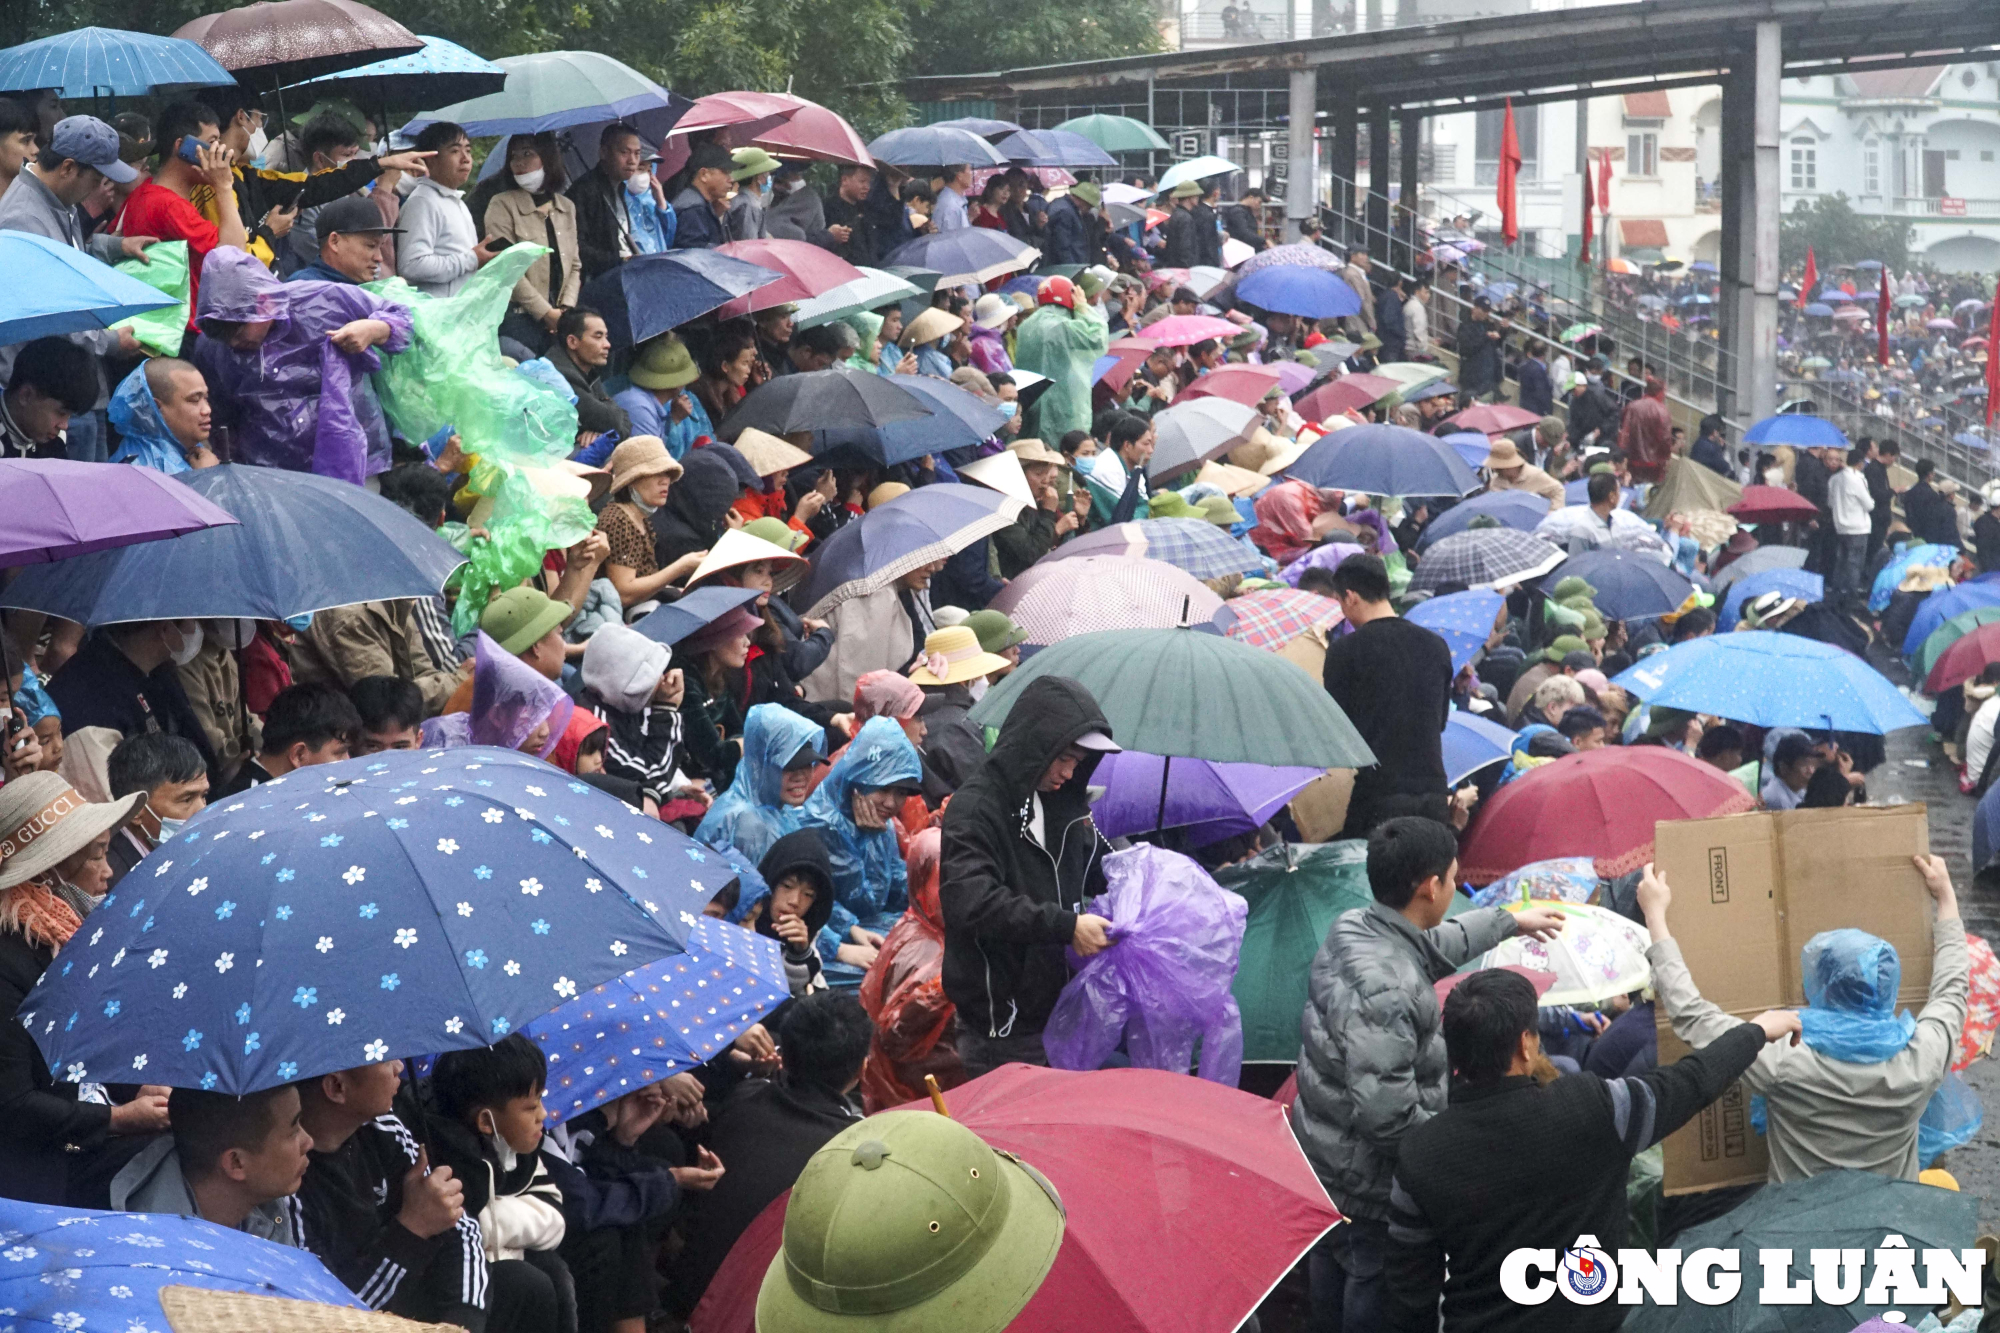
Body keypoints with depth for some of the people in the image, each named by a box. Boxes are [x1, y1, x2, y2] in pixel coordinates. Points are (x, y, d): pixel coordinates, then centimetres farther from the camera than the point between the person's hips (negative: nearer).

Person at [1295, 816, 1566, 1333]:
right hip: (1369, 1178, -9)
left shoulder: (1350, 928, -8)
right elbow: (1388, 1116, -36)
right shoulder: (1385, 990, -37)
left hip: (1322, 1145, 9)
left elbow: (1432, 946, 15)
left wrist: (1510, 921, 27)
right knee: (1374, 1279, 14)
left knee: (1331, 1259, 29)